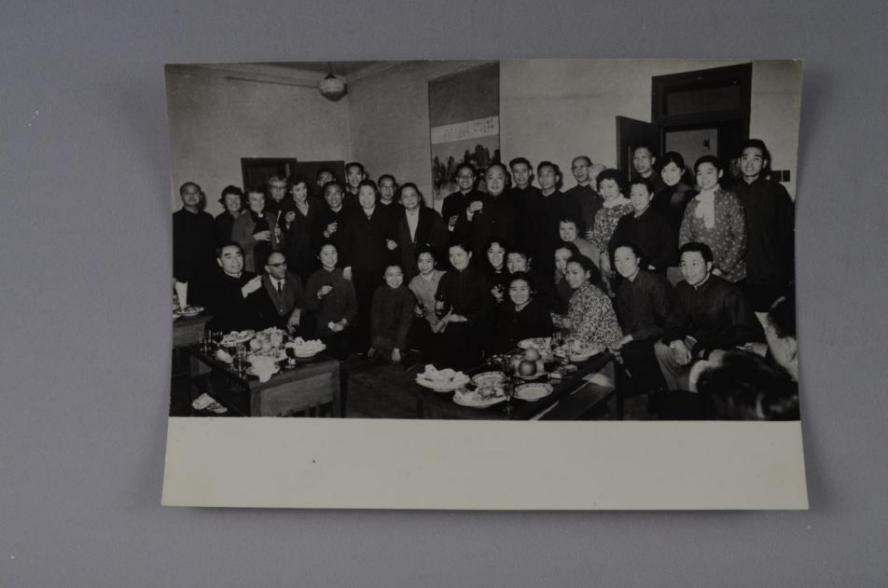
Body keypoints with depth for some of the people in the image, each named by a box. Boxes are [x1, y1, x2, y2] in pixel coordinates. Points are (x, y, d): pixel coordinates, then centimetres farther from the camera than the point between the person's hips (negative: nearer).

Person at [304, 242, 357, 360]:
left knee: (343, 359, -5)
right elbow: (309, 306, 1)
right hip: (323, 331, -1)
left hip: (344, 330, 2)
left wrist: (343, 322, -5)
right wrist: (319, 295, -16)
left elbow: (353, 304, 7)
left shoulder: (344, 276, 8)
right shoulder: (314, 278, 4)